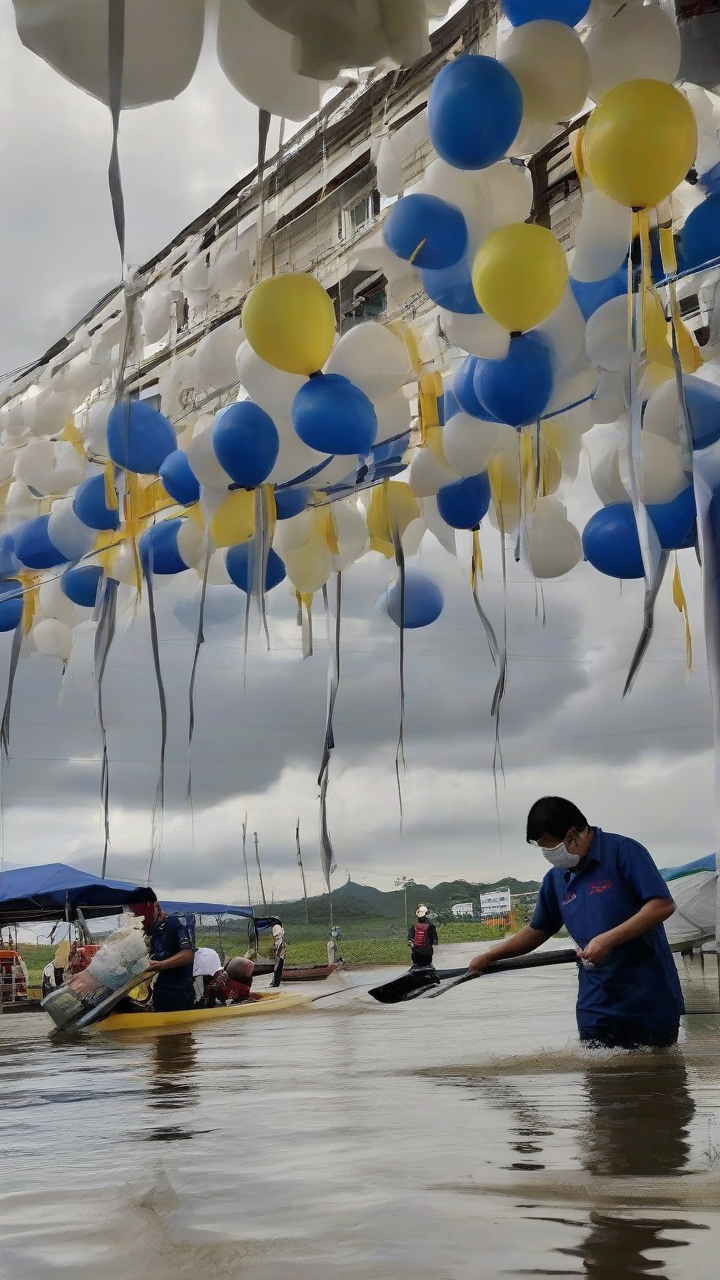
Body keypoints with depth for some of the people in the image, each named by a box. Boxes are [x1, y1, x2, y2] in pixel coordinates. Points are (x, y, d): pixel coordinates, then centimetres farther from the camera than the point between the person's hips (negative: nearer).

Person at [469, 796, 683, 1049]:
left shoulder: (622, 851, -11)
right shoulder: (555, 879, 9)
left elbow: (663, 905, -18)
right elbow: (538, 930, 22)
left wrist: (607, 940, -23)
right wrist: (489, 956, 15)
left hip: (650, 1003, -5)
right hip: (597, 1007, 5)